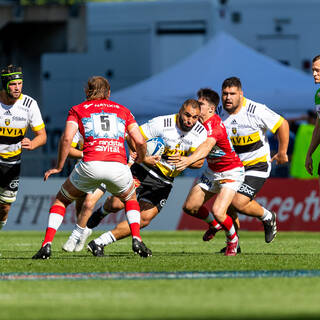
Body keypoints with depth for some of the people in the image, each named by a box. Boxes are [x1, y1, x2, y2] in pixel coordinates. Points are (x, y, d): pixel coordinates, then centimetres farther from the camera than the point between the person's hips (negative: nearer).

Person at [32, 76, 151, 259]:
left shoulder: (78, 110, 18)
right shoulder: (122, 110, 24)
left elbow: (67, 138, 2)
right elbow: (140, 142, 15)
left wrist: (59, 167, 13)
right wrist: (140, 160, 36)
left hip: (90, 165, -1)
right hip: (118, 166, 1)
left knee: (61, 200, 22)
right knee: (131, 200, 32)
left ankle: (47, 245, 6)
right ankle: (137, 240, 9)